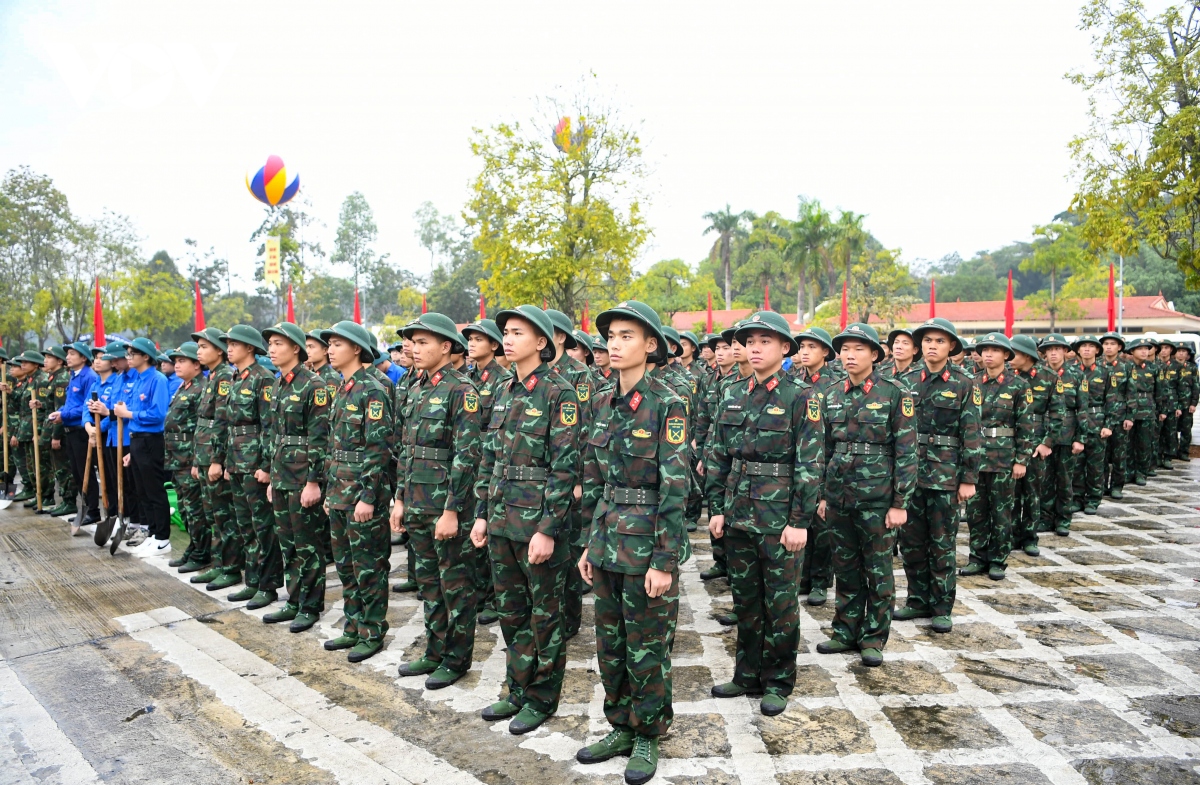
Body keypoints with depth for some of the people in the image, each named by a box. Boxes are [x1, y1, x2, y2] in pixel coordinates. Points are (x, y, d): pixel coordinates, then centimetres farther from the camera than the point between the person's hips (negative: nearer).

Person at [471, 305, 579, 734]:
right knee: (511, 610, 17)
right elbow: (489, 457, 14)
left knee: (545, 613, 8)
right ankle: (518, 690, 32)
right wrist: (482, 513, 11)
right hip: (502, 518, 7)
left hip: (539, 521, -7)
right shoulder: (506, 391, 10)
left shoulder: (559, 392, -13)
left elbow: (565, 466, -16)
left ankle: (542, 698, 23)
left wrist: (548, 529, -18)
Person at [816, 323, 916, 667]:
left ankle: (874, 638, 20)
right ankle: (846, 631, 27)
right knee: (845, 567, 14)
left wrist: (900, 503, -11)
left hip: (877, 496, -4)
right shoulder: (833, 395, 7)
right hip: (839, 495, 5)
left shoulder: (895, 393, -7)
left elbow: (906, 451, -8)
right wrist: (823, 494, 11)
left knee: (878, 570, 7)